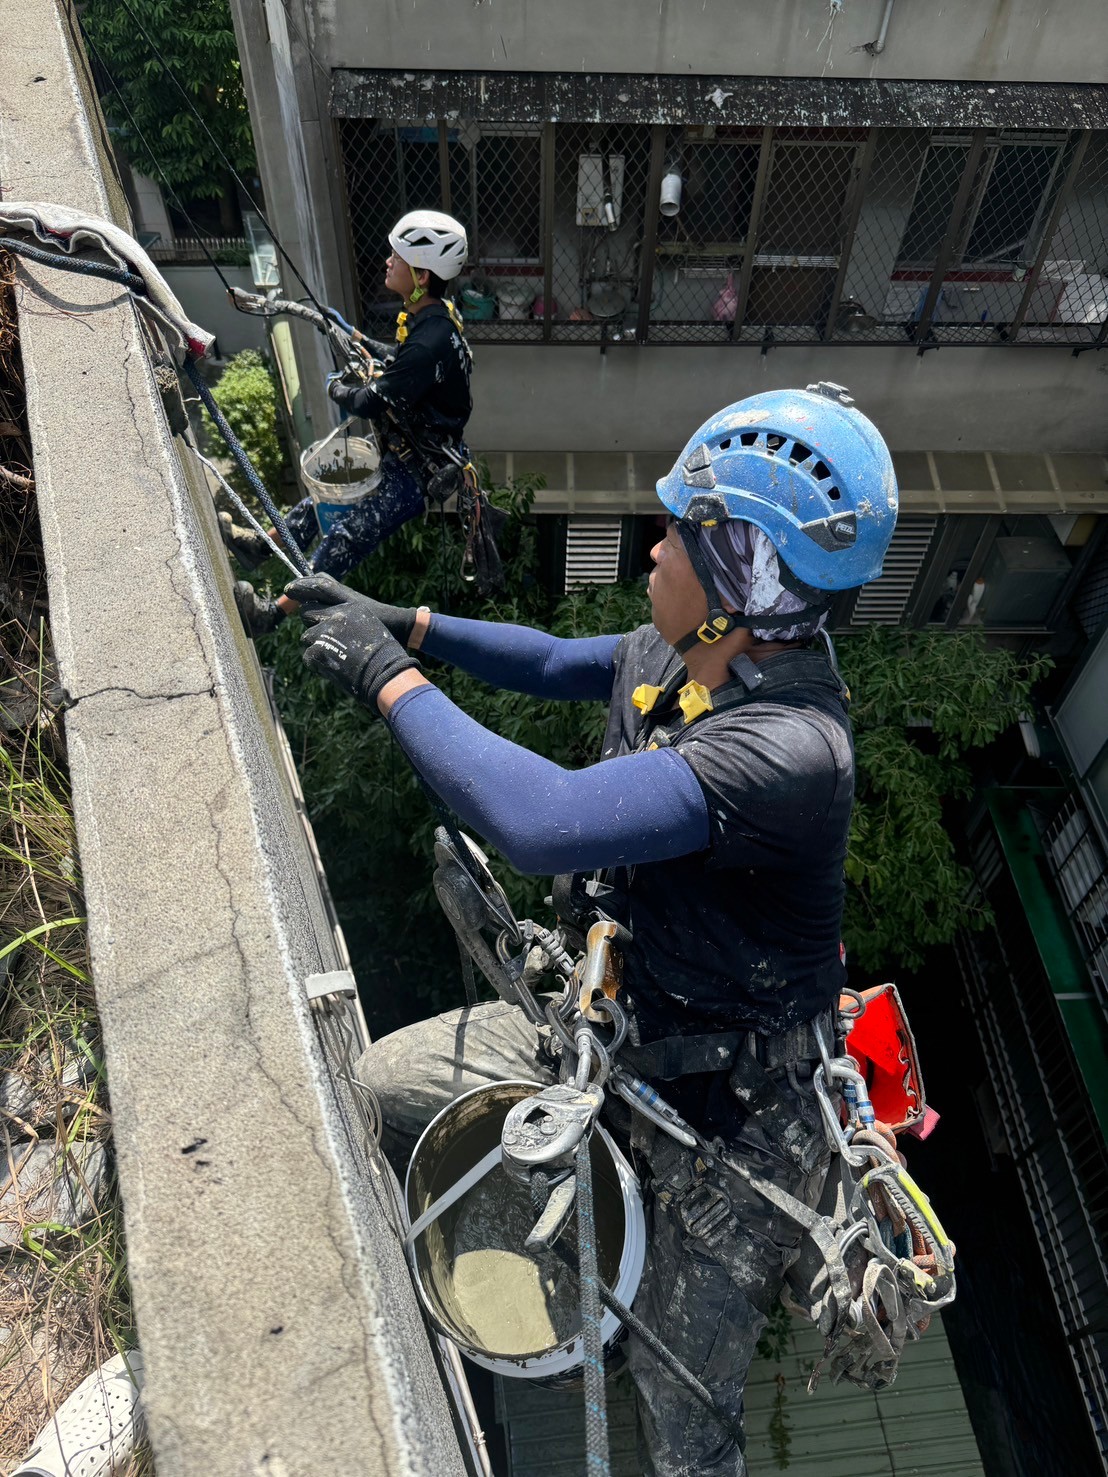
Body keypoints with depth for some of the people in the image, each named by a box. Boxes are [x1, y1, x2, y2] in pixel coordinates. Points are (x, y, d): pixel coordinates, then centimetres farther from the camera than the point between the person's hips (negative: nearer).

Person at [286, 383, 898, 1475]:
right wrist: (403, 624, 3)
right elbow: (553, 664, 11)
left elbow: (540, 821, -45)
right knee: (363, 1092, 12)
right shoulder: (676, 654, -8)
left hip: (721, 1109, -7)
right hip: (603, 1019, 8)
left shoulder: (790, 748, -36)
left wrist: (389, 677, -31)